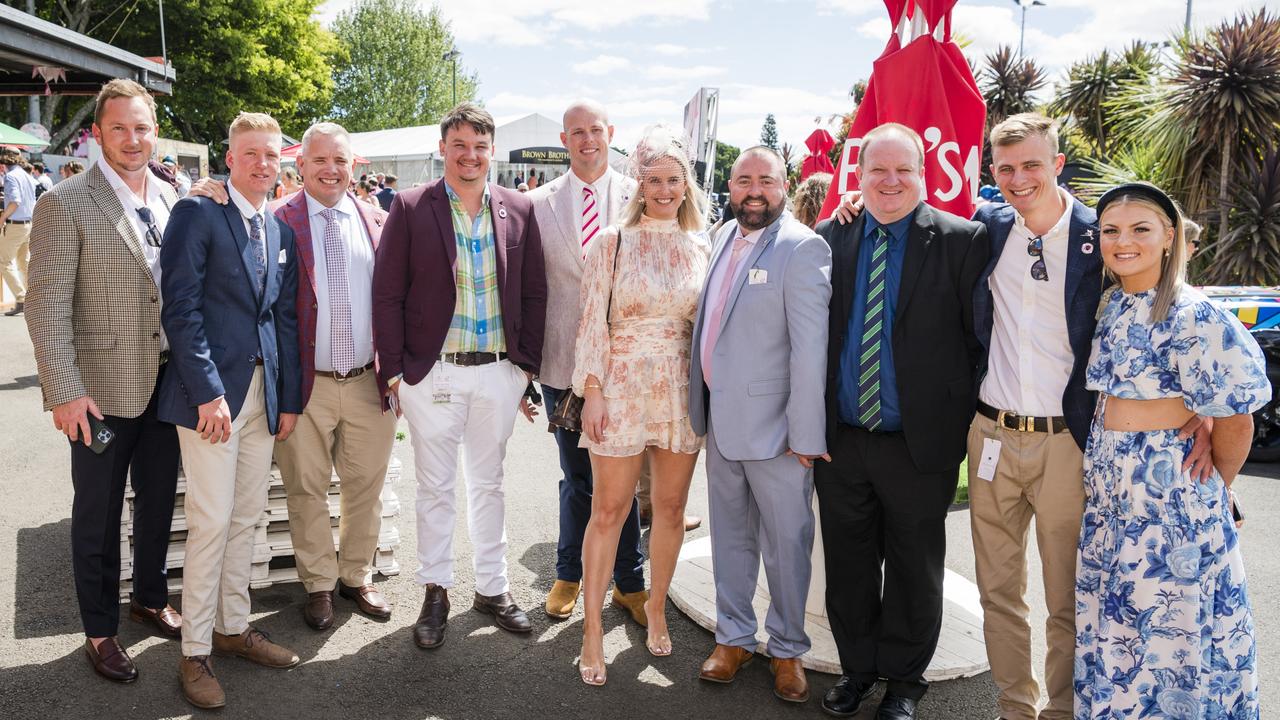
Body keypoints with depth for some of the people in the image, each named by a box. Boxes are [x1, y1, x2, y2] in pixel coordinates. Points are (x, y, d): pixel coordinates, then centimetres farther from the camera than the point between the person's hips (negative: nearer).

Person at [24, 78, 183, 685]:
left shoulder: (168, 199, 6)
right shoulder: (65, 204, -11)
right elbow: (47, 307, -14)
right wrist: (65, 392, -18)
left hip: (166, 383, 5)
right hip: (103, 390, -5)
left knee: (158, 499, 18)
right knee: (98, 515, 10)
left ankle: (150, 597, 39)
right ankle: (100, 630, 27)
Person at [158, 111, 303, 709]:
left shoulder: (281, 231, 14)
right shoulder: (197, 213, -5)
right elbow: (180, 307, -12)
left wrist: (289, 399, 9)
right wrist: (208, 390, -17)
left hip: (265, 390, 6)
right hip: (211, 391, -6)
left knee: (247, 517, 13)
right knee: (212, 521, -4)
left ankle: (232, 626, 27)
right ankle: (194, 652, 9)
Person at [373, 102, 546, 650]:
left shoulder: (519, 210, 4)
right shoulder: (411, 208, -3)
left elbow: (533, 293, 8)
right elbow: (387, 293, -3)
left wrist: (526, 365, 4)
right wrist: (395, 370, -6)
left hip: (499, 373, 2)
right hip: (433, 373, -2)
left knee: (489, 483, 15)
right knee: (435, 487, 9)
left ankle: (492, 587, 29)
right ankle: (435, 592, 24)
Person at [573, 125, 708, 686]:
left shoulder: (700, 248, 6)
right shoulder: (612, 243, -3)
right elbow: (592, 321, -4)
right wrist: (591, 392, -9)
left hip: (683, 391, 3)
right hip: (622, 388, -3)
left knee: (671, 508, 12)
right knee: (608, 511, 2)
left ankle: (656, 608, 32)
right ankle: (592, 628, 15)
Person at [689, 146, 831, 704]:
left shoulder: (802, 249, -13)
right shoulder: (725, 236, 10)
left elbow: (810, 348, -17)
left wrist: (806, 434, -19)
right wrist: (704, 405, 13)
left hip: (773, 425, -6)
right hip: (720, 419, 7)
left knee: (786, 542, 7)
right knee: (730, 536, 17)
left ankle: (787, 649, 25)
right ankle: (733, 637, 32)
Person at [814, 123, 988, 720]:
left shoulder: (960, 240, -6)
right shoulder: (830, 237, 5)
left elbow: (981, 336, -6)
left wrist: (966, 423, -7)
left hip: (919, 443, -3)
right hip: (839, 440, 3)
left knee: (913, 570, 13)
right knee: (848, 565, 16)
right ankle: (857, 668, 36)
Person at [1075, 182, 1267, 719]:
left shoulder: (1193, 317, -15)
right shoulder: (1109, 307, 5)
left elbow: (1234, 417, -11)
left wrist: (1214, 488, 0)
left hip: (1168, 491, -7)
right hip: (1107, 484, 7)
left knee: (1165, 626, 5)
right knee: (1111, 617, 16)